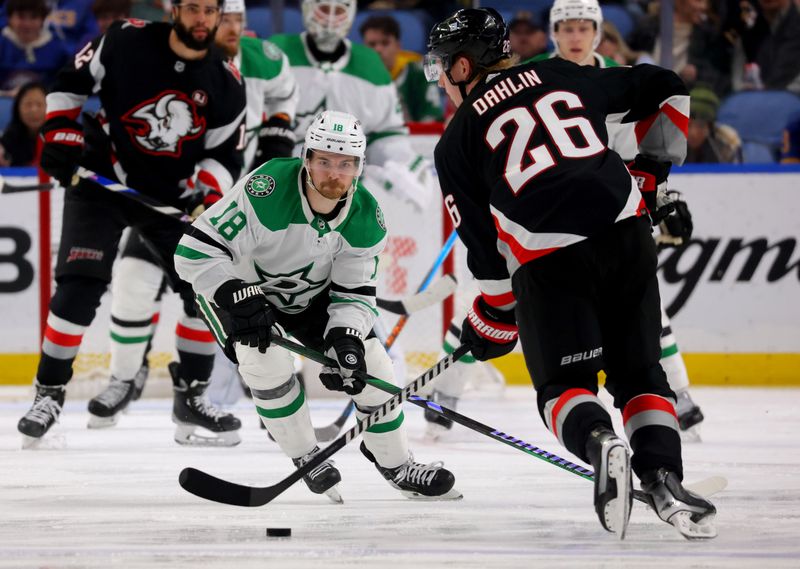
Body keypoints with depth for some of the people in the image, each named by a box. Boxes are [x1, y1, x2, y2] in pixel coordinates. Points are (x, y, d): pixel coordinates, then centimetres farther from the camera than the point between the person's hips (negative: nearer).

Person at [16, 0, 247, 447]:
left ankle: (191, 397, 13)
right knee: (80, 287, -15)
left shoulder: (226, 84, -7)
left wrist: (206, 197, -18)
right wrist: (61, 137, -12)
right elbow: (71, 85, -3)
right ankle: (49, 393, -5)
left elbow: (225, 155, -1)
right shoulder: (126, 42, -15)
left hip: (174, 197, 3)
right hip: (101, 182, -3)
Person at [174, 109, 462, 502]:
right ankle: (307, 460, -5)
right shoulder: (268, 190, -37)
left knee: (370, 364, -2)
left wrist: (346, 336, -32)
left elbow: (356, 292, -12)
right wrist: (239, 300, -45)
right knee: (268, 363, -28)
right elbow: (196, 249, -36)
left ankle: (396, 465, 20)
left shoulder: (365, 218, -19)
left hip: (309, 295, 5)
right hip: (235, 288, -5)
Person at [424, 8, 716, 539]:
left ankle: (598, 442, -23)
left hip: (548, 260, -3)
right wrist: (652, 172, 28)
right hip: (626, 234, 3)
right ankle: (663, 473, -7)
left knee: (563, 384, 9)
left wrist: (494, 322, 24)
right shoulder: (563, 77, 20)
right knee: (639, 373, 16)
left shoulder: (457, 142, 12)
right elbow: (666, 89, 23)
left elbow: (485, 247, 11)